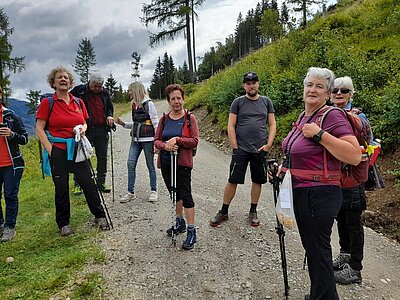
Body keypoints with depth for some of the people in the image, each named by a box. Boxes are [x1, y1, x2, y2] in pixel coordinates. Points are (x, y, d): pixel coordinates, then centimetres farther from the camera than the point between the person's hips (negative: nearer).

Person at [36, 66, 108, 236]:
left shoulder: (78, 102, 9)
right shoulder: (47, 103, -2)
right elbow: (39, 129, -4)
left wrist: (83, 128, -4)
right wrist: (50, 150, -11)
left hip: (77, 148, 3)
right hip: (58, 150, -3)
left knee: (88, 183, 4)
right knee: (61, 187, 6)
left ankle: (99, 216, 20)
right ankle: (63, 223, 22)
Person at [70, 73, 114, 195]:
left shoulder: (105, 93, 8)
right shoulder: (79, 91, -5)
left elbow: (110, 107, 23)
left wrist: (110, 116, 3)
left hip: (102, 130, 4)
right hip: (85, 129, -4)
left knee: (102, 157, 8)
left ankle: (101, 182, 19)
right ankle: (78, 184, 12)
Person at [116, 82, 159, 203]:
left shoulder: (149, 104, -8)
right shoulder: (134, 105, 14)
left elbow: (155, 123, -10)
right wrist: (123, 124, 8)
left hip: (147, 139, -7)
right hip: (136, 139, 7)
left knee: (150, 165, 3)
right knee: (131, 163, 0)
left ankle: (153, 191, 17)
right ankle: (130, 192, 9)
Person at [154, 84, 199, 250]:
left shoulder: (190, 118, -4)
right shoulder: (164, 119, 7)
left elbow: (194, 141, -10)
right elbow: (156, 140, 5)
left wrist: (177, 139, -22)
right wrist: (165, 145, -16)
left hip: (182, 163, -5)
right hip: (165, 162, 6)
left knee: (185, 194, -7)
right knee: (174, 193, 18)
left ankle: (191, 232, 1)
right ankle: (180, 222, 35)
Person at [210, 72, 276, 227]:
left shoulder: (266, 102, 9)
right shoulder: (238, 102, 3)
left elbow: (272, 125, 9)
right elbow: (231, 125, -1)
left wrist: (268, 145, -3)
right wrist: (235, 147, -8)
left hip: (260, 150, 2)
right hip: (241, 150, -2)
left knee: (257, 181, 9)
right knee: (232, 181, 0)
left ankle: (253, 212, 26)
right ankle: (223, 212, 13)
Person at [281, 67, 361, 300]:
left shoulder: (333, 116, -15)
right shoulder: (303, 117, 11)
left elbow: (355, 156, -26)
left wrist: (319, 134, -25)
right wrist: (285, 169, 12)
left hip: (320, 195, -9)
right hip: (300, 192, 9)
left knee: (318, 250, 3)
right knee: (311, 246, 20)